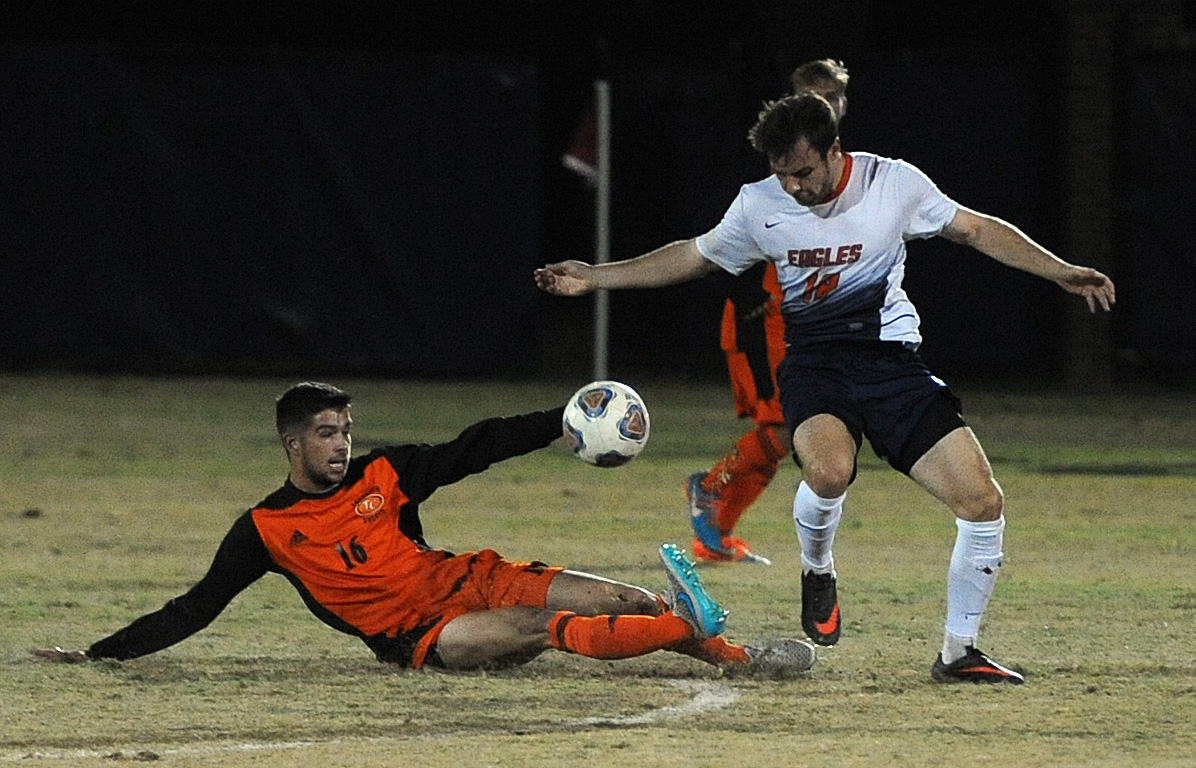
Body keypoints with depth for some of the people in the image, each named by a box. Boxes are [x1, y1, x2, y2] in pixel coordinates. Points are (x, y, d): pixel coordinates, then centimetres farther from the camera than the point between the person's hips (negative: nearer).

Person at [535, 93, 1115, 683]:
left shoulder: (893, 183, -3)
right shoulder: (759, 205, 1)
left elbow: (977, 230, 8)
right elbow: (694, 257, 18)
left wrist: (1061, 272, 1)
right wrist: (594, 277, 15)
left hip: (893, 363, 1)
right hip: (813, 364, -1)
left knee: (983, 503, -10)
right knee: (829, 469, -36)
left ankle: (957, 654, 8)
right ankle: (817, 571, -2)